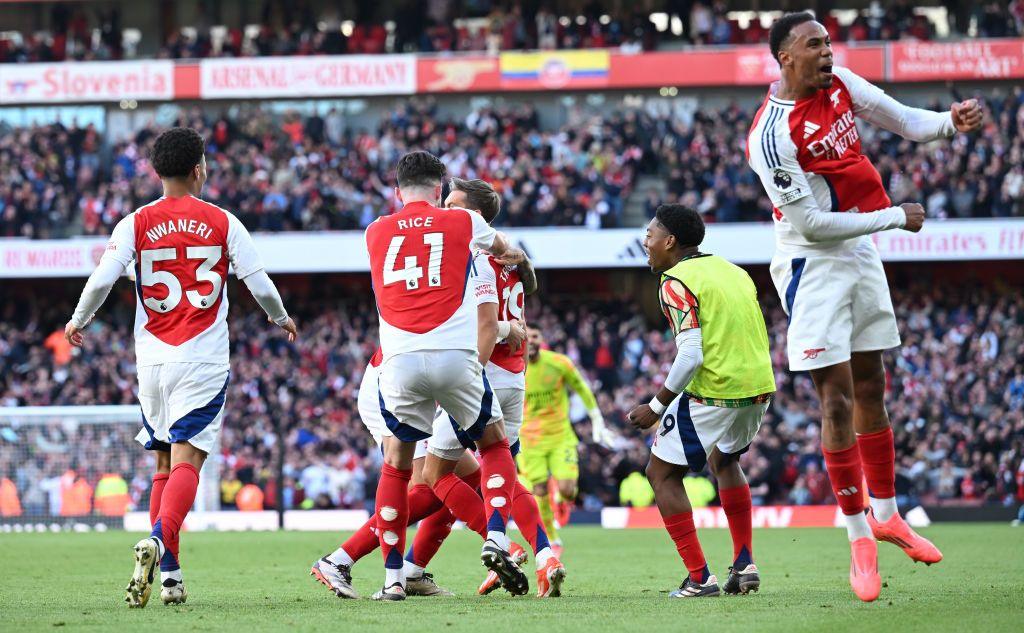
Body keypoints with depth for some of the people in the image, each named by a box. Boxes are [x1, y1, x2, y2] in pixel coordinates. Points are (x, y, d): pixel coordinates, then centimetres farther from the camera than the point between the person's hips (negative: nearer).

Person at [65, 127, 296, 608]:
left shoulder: (136, 225, 1)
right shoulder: (223, 223, 0)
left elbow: (102, 280, -7)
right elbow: (259, 284, 1)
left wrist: (78, 323, 12)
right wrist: (281, 319, 22)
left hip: (152, 357, 2)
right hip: (203, 360, -2)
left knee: (164, 465, 14)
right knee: (186, 462, -8)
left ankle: (168, 573, 9)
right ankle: (159, 540, -35)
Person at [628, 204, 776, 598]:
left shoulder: (677, 283, -11)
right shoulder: (735, 272, 14)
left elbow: (690, 356, -18)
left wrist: (656, 408, -11)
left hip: (713, 394, -8)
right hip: (759, 388, 8)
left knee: (663, 474, 7)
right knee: (724, 460, 32)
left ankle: (699, 577, 0)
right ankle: (744, 563, 25)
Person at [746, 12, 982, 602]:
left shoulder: (841, 84, -1)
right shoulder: (773, 136, -23)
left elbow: (903, 119, 9)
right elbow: (812, 223, -22)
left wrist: (950, 121, -13)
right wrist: (894, 216, -16)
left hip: (862, 256, 7)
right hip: (813, 266, -7)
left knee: (871, 390, 15)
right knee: (838, 402, -5)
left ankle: (886, 513, 27)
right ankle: (860, 537, 3)